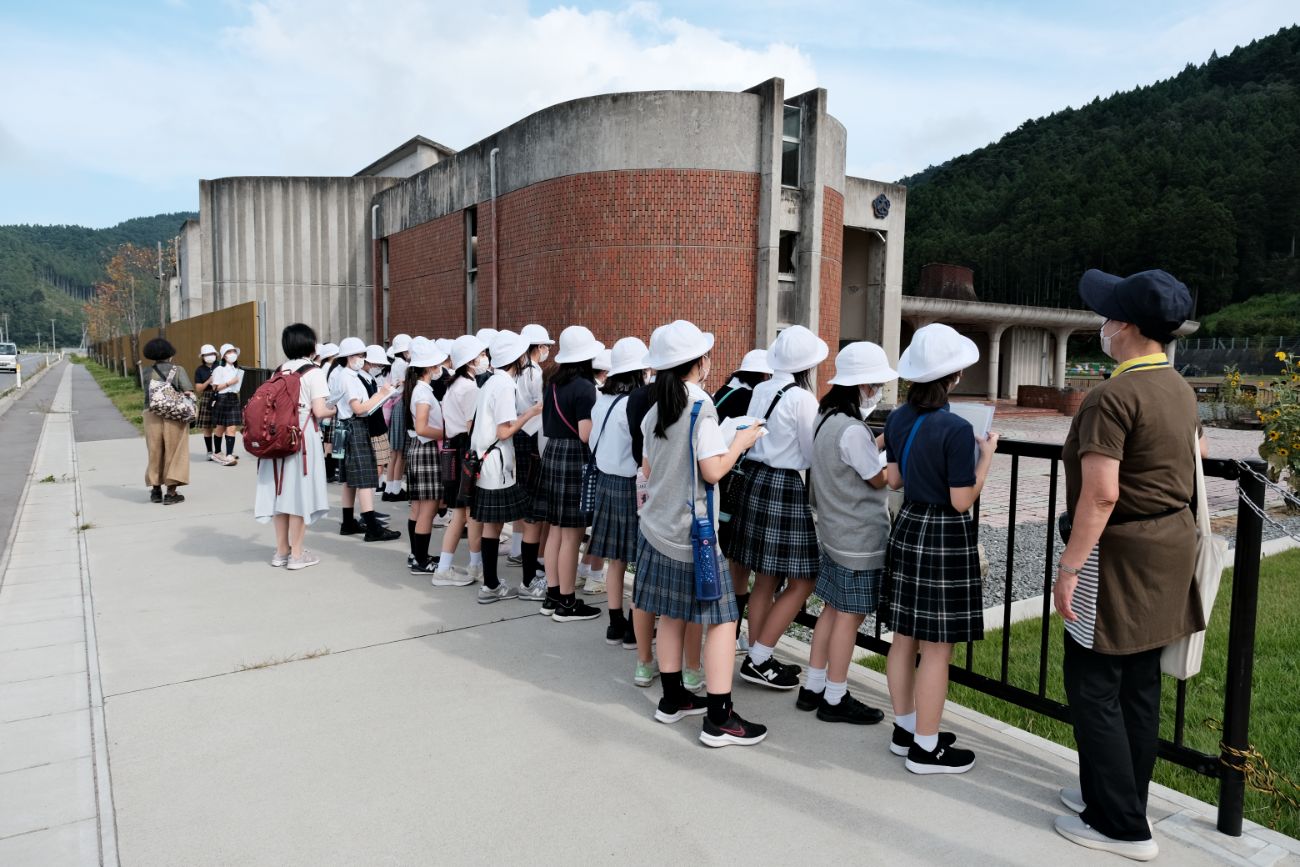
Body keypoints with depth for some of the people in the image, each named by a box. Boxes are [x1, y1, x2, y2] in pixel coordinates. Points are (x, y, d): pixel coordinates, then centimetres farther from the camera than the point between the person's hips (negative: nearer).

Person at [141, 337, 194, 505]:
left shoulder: (147, 372, 6)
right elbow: (188, 393, -11)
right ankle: (171, 492, 1)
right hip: (174, 416, -3)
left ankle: (156, 490, 24)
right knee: (174, 452, 4)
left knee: (155, 453, 14)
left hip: (152, 415, 3)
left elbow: (148, 393, 1)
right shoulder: (178, 370, -2)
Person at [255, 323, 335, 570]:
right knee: (299, 492, 0)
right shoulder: (313, 372, -8)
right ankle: (297, 554, 6)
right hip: (302, 439, -6)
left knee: (282, 491, 12)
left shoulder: (280, 371, 10)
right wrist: (334, 410, 6)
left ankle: (281, 550, 21)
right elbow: (319, 411, -14)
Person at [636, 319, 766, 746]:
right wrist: (742, 441, -6)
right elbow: (712, 470, -20)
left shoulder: (655, 410, 7)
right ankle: (719, 718, 1)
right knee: (720, 619, -1)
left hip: (658, 526, 8)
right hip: (692, 531, -8)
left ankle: (672, 699, 26)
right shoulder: (700, 406, -16)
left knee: (672, 615, 16)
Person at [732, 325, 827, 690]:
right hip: (787, 487, -8)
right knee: (802, 582, 3)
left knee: (765, 580, 15)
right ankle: (758, 660, 5)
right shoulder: (802, 398, -14)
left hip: (757, 481, 8)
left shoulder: (761, 391, 7)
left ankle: (758, 658, 23)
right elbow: (813, 455, -8)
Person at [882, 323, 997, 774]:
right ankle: (926, 749, 14)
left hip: (907, 527, 8)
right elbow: (962, 501, -17)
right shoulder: (956, 429, -20)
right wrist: (986, 456, -6)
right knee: (937, 648, 3)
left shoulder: (898, 418, 2)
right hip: (945, 537, -8)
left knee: (905, 639, 16)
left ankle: (905, 728, 30)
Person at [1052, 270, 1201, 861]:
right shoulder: (1180, 389, 8)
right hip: (1170, 546, 9)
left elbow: (1101, 494, -26)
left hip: (1120, 556, -9)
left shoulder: (1113, 396, -21)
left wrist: (1069, 567, -21)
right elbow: (1195, 457, 24)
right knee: (1139, 685, 16)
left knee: (1094, 685, 1)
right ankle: (1119, 794, 30)